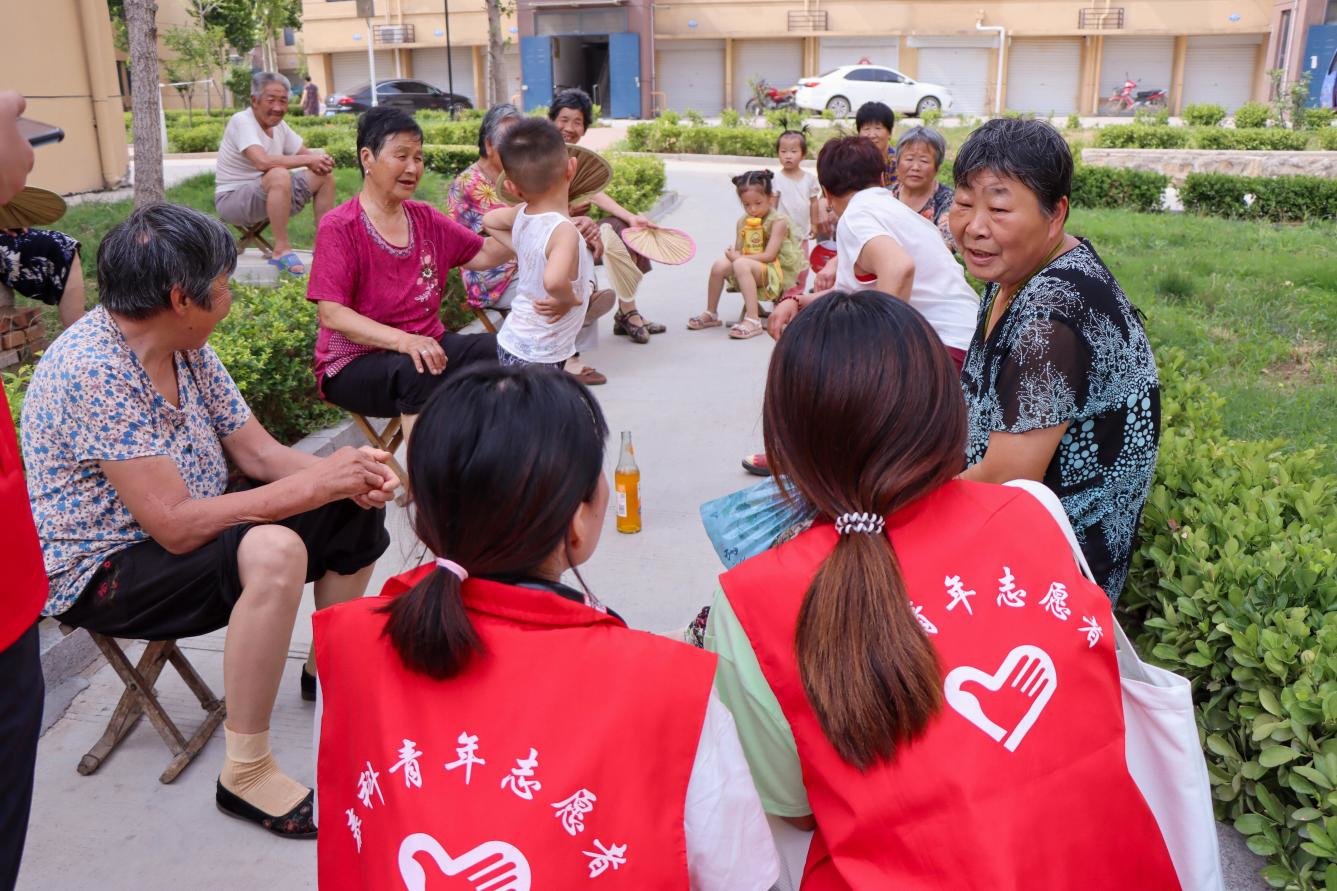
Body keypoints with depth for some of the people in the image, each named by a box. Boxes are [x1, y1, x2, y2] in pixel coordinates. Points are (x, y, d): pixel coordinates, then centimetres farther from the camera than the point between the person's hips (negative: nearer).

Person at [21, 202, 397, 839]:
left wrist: (346, 475, -17)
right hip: (102, 571, -9)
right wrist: (316, 484, -28)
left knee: (355, 502, 3)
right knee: (273, 552, -36)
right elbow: (175, 525, -32)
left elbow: (258, 453, 2)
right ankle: (246, 775, -22)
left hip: (195, 529, 9)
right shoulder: (93, 372, -28)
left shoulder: (184, 346, -1)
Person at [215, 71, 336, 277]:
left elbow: (305, 153, 9)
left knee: (325, 174, 4)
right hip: (232, 198, -8)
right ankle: (282, 250, -29)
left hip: (271, 193, 9)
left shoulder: (279, 125, 5)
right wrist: (308, 160, -27)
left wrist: (321, 159, -16)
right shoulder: (241, 121, -19)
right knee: (279, 175, -37)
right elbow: (262, 161, -33)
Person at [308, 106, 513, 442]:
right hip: (355, 363, -6)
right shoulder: (338, 227, -11)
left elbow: (485, 255, 12)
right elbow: (331, 314, -19)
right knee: (417, 371, -38)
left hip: (427, 345, 6)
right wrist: (402, 340, -33)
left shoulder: (425, 218, 8)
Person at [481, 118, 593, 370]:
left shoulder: (521, 216, -1)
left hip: (512, 342, 8)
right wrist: (570, 298, -22)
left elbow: (488, 220, 21)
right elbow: (554, 280, -43)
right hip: (535, 357, -8)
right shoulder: (565, 231, -25)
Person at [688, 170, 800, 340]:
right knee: (719, 265, -16)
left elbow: (769, 255, -19)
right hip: (752, 267, 7)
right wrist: (732, 254, -18)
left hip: (777, 273, -7)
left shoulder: (778, 221, -12)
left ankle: (753, 320, -38)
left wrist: (738, 257, -16)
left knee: (741, 264, -33)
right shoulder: (743, 221, 8)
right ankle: (711, 314, 5)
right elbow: (738, 250, 8)